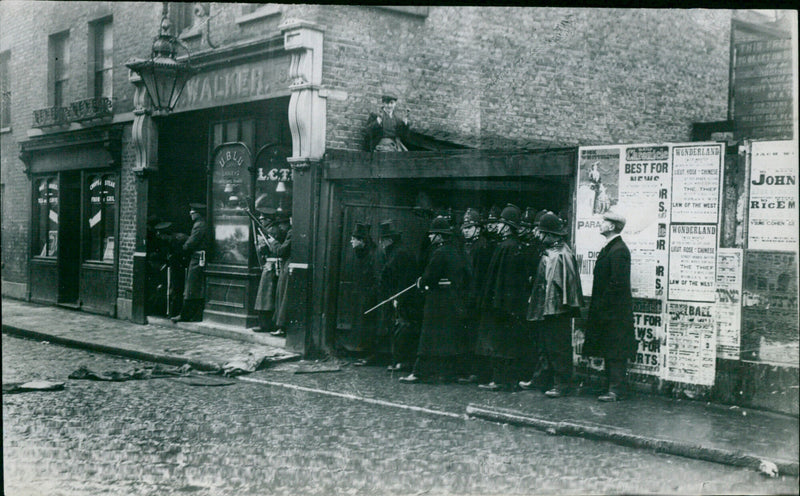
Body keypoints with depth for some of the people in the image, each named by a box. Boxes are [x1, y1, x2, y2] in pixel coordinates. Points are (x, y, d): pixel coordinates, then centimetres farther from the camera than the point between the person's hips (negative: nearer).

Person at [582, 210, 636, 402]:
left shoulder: (618, 250, -17)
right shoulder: (609, 248, 15)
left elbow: (617, 283, -21)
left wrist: (602, 305, -18)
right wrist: (597, 306, 15)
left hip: (615, 312, -10)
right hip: (607, 310, 10)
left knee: (615, 351, -5)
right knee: (609, 351, 13)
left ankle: (617, 389, 0)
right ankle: (615, 386, 19)